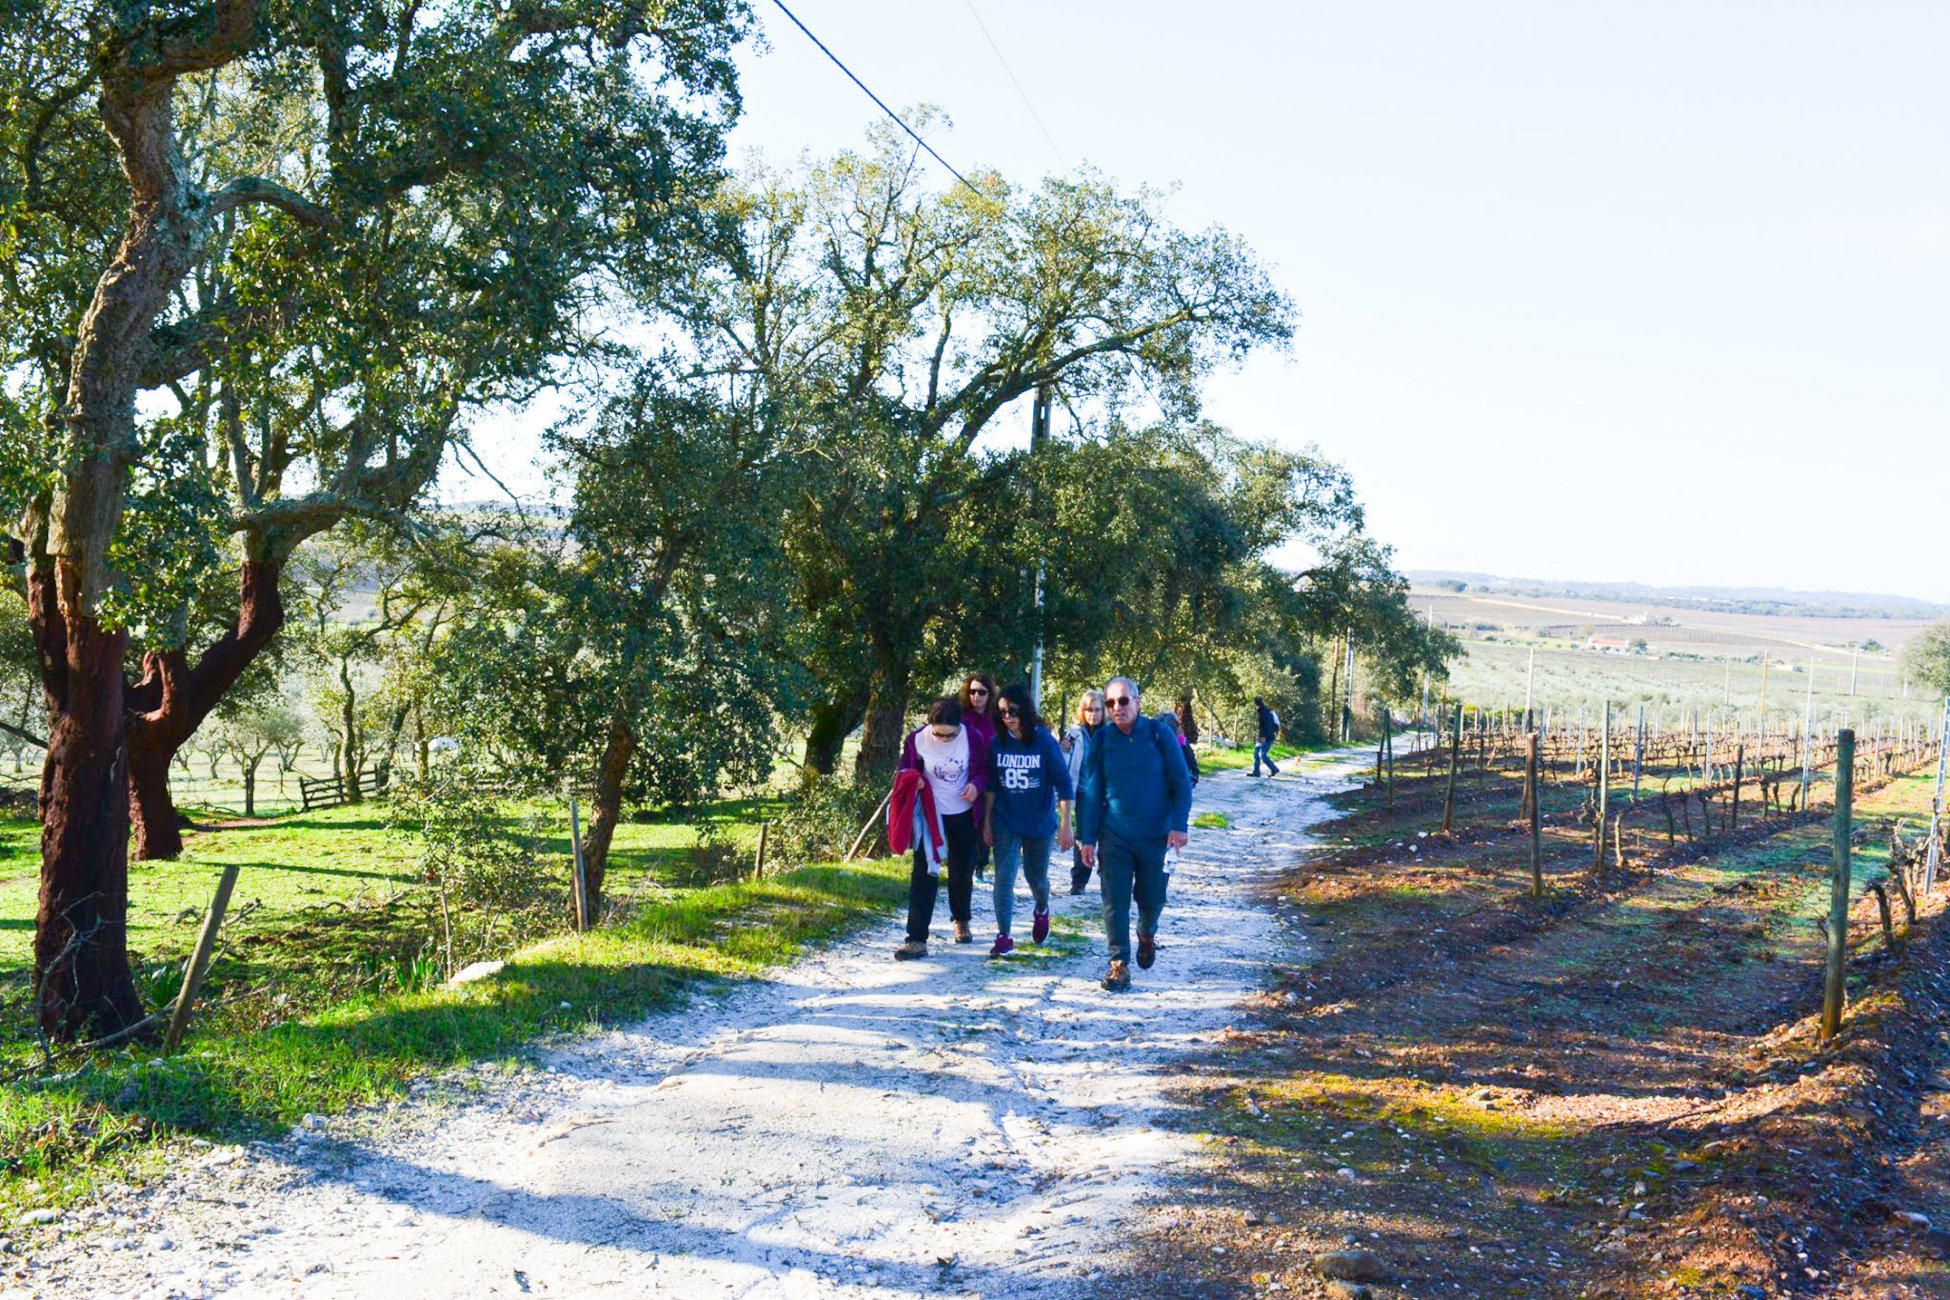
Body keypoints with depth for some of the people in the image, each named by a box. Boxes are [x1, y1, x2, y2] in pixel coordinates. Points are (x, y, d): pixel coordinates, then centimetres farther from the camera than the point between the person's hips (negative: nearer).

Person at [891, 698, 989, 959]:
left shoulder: (973, 738, -14)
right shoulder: (917, 739, -16)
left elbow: (984, 770, 1)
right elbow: (904, 770, 1)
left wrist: (977, 784, -21)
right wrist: (911, 779, -22)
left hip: (963, 815, 1)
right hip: (930, 814, -1)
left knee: (962, 872, 16)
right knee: (924, 873, -9)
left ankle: (961, 921, 42)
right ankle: (917, 939, -10)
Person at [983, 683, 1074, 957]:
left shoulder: (1045, 741, -12)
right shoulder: (998, 743, -3)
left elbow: (1063, 783, -10)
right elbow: (992, 785, 6)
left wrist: (1065, 824, -12)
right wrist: (987, 822, 6)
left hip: (1040, 821, -1)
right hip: (1006, 822, 2)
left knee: (1036, 875, 14)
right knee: (1004, 875, -11)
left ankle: (1042, 911, 47)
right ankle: (1003, 937, -7)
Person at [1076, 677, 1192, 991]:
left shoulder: (1159, 735, -5)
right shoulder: (1101, 740, -1)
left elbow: (1181, 784, -1)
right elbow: (1090, 792, 4)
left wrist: (1179, 825, -11)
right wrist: (1087, 838, 0)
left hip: (1155, 835, -1)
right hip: (1114, 836, 1)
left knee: (1152, 898, 10)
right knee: (1115, 901, -5)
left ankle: (1147, 934, 42)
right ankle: (1119, 963, 5)